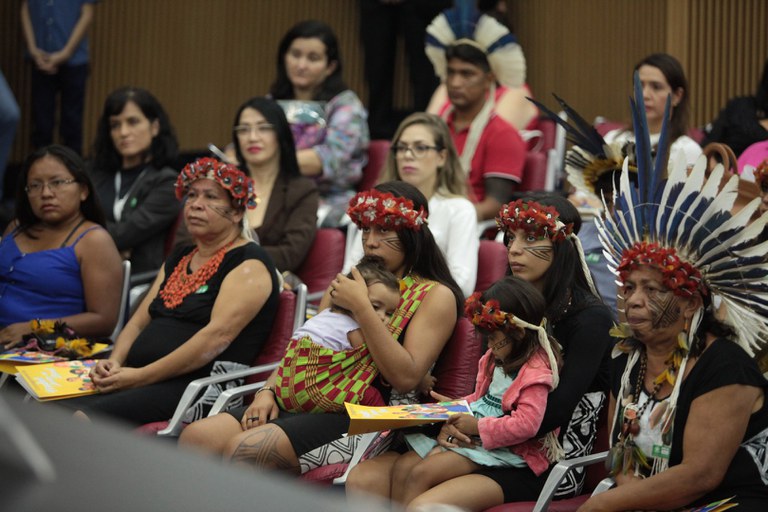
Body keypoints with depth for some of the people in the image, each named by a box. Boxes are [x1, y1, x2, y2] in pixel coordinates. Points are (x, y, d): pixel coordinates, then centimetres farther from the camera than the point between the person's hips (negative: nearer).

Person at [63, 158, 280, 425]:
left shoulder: (248, 265, -2)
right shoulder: (178, 259, 26)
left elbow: (217, 336, -15)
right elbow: (138, 322, 23)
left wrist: (141, 376, -18)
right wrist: (114, 363, 0)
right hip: (141, 380, 8)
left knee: (82, 416, -32)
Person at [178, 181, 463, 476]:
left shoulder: (435, 296, 2)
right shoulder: (346, 283, 24)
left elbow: (406, 378, -12)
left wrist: (361, 308, -13)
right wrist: (268, 390, 5)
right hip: (310, 401, 7)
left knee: (246, 448, -29)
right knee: (196, 437, -17)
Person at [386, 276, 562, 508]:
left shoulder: (536, 371, -17)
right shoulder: (495, 359, 12)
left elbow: (526, 425, -26)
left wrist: (477, 426, -20)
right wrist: (455, 408, 2)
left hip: (503, 449, -10)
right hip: (470, 435, 10)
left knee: (420, 473, -21)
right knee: (403, 466, -7)